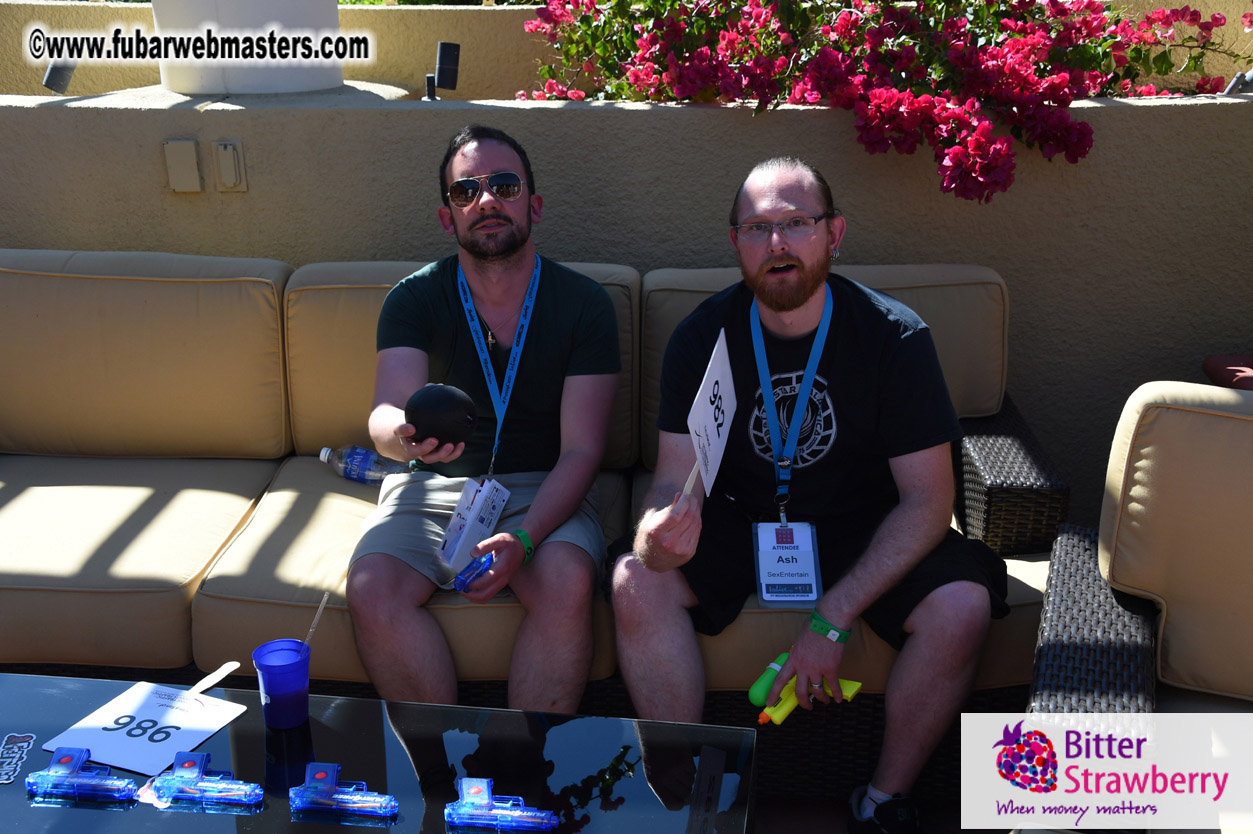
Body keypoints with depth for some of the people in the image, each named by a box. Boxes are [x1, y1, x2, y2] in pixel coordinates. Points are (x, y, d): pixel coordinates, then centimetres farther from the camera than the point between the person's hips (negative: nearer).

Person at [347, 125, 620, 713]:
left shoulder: (584, 304, -3)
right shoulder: (414, 300, -1)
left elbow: (580, 450, -8)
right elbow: (386, 414, -16)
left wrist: (524, 539, -25)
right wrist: (405, 435, -43)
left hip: (543, 490, -1)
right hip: (435, 486, 1)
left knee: (567, 583, -32)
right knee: (372, 588, -27)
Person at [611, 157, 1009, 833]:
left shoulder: (894, 335, -15)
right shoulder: (701, 336, -9)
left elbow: (927, 500, -16)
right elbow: (676, 479, -13)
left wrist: (833, 619, -25)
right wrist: (659, 538, -40)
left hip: (862, 529, -1)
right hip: (737, 522, 1)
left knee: (962, 607, -27)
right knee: (636, 584, -25)